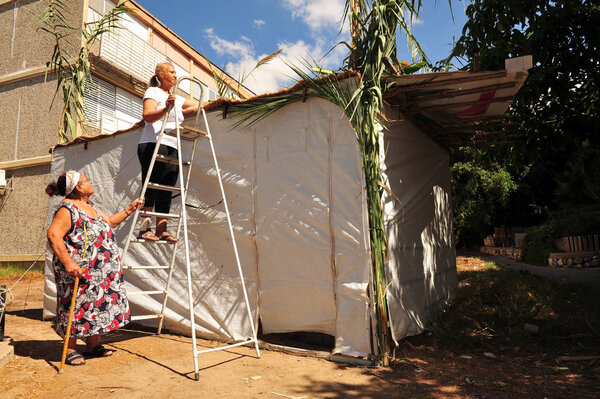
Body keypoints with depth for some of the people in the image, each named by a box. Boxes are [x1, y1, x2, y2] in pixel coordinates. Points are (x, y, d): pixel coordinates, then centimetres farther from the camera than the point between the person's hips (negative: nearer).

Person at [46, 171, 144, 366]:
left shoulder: (89, 205, 13)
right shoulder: (68, 209, -16)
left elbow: (110, 222, 23)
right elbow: (53, 235, -25)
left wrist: (130, 208, 20)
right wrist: (67, 262, -30)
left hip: (101, 269, 9)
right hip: (78, 271, -9)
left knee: (98, 305, 13)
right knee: (77, 307, 2)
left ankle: (93, 345, 27)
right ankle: (70, 350, 19)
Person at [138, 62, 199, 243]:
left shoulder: (177, 99, 27)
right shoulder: (153, 92, 7)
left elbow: (198, 106, 34)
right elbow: (147, 116, -10)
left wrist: (180, 112, 20)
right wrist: (166, 109, -28)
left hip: (172, 148, 7)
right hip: (152, 144, -7)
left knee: (166, 191, -1)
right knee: (151, 186, -12)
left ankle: (161, 229, -2)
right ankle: (145, 228, -11)